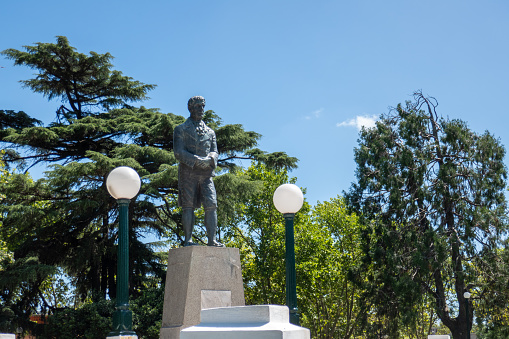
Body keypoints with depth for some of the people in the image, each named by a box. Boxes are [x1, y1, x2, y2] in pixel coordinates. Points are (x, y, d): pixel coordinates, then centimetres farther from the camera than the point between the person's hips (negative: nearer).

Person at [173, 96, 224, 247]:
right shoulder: (181, 130, 9)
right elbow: (178, 152, -3)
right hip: (188, 173, -3)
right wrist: (197, 160, -15)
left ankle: (212, 240, -9)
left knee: (211, 205, -8)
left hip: (206, 173, 3)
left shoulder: (210, 132, 22)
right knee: (188, 206, -5)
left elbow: (214, 152, 12)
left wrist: (209, 159, -13)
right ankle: (188, 240, -5)